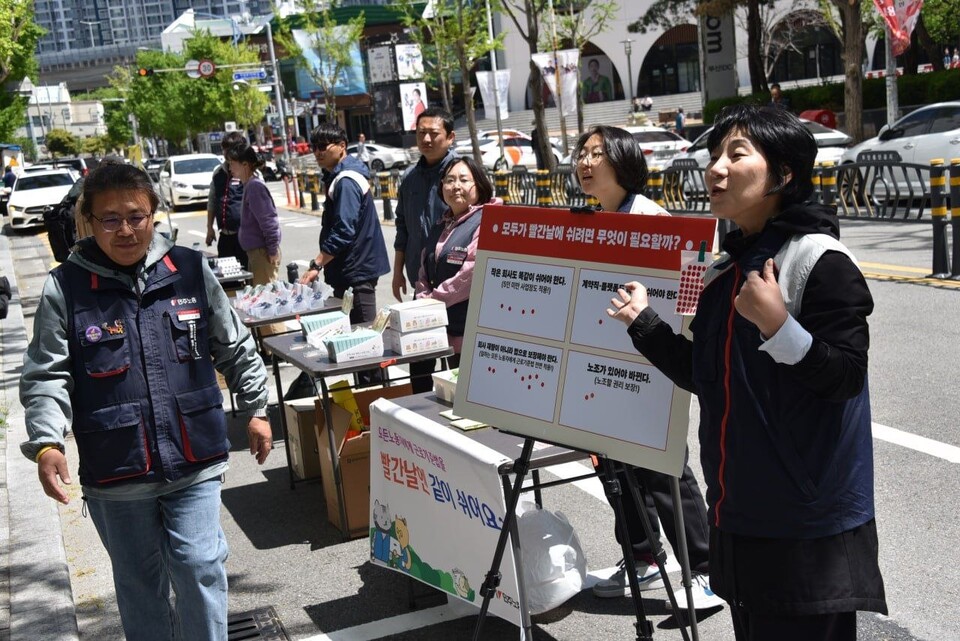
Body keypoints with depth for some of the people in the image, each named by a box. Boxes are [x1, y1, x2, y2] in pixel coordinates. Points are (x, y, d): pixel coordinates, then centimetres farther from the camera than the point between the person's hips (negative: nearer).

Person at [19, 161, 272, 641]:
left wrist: (256, 410, 12)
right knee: (139, 583, 15)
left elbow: (234, 349, 10)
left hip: (194, 461, 0)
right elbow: (45, 377, -5)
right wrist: (46, 443, -19)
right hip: (115, 474, 0)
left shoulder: (191, 270, 0)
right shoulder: (64, 289, -5)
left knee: (199, 567, -3)